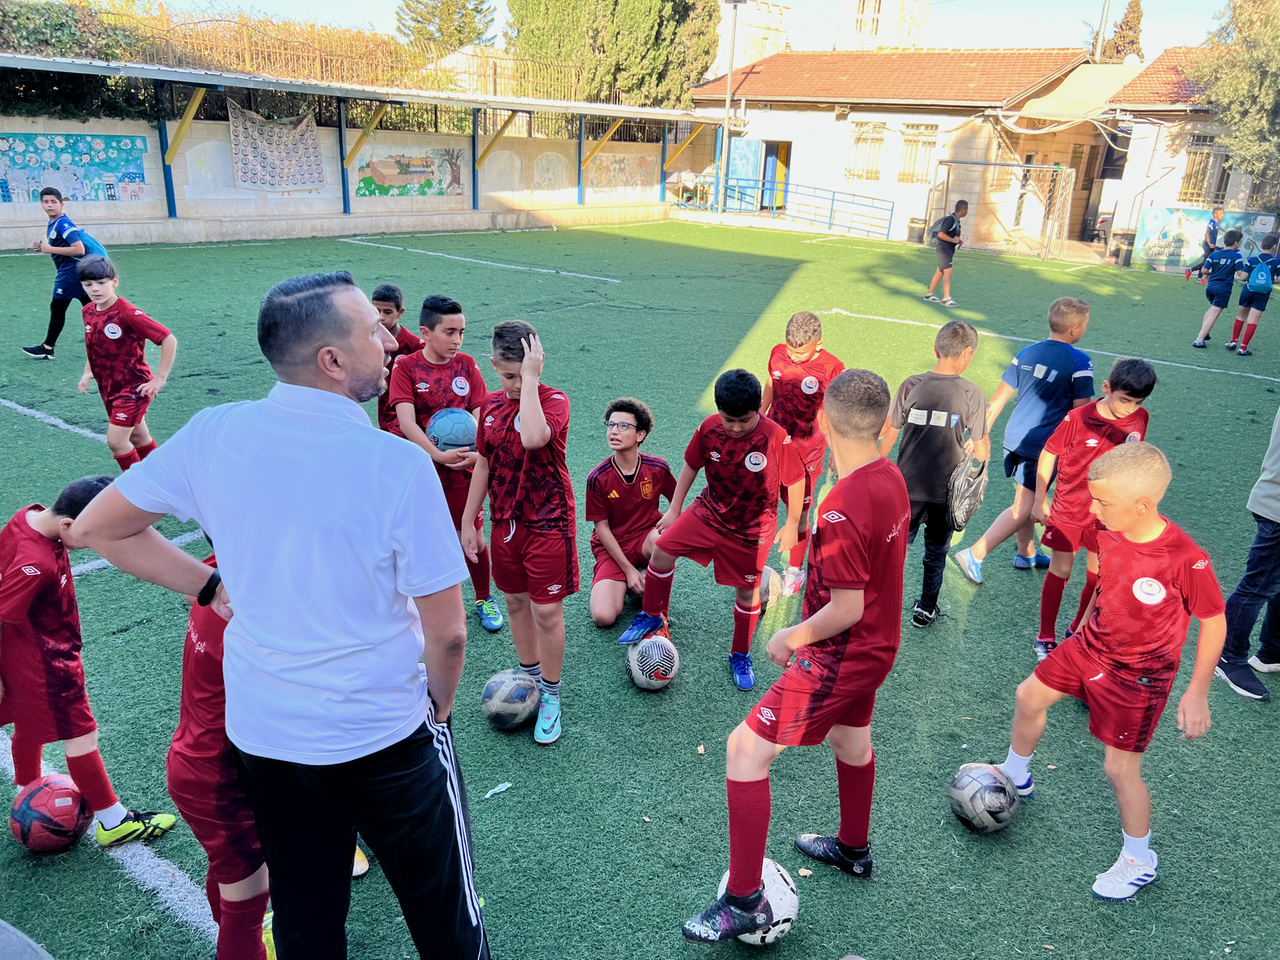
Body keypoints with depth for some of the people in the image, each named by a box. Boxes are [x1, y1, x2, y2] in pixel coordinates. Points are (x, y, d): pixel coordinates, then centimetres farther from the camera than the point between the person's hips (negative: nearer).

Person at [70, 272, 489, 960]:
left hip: (262, 734, 5)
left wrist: (214, 587, 3)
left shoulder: (215, 433, -10)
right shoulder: (399, 464, -23)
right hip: (384, 739, -4)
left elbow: (96, 528, 3)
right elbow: (447, 632, -17)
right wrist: (437, 710, 2)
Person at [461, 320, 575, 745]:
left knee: (547, 611, -1)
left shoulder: (554, 401, -15)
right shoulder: (491, 405, 3)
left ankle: (551, 697, 17)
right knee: (515, 602, 16)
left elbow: (533, 438, -38)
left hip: (548, 522, -6)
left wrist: (532, 378, -31)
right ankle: (530, 675, 37)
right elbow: (483, 464, 11)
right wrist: (469, 522, 12)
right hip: (505, 521, 6)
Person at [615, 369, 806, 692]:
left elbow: (795, 481, -11)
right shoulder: (709, 427, -14)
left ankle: (741, 655, 31)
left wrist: (792, 526, -3)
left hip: (751, 530, -3)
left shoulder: (775, 437, -24)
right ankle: (652, 616, 14)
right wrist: (674, 509, 7)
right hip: (710, 512, 3)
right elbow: (691, 465, 3)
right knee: (662, 549, -8)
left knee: (747, 592, 8)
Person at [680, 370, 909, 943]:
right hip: (877, 644, 10)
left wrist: (790, 637, -10)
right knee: (851, 740, 30)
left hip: (841, 656, -9)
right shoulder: (891, 479, -3)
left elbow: (846, 610, -27)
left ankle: (744, 902, 6)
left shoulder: (841, 510, -31)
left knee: (745, 750, -4)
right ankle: (853, 849, 55)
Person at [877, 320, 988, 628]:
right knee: (936, 552, 18)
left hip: (906, 487, 1)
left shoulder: (911, 385, -7)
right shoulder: (972, 394, -11)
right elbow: (981, 448, -6)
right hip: (945, 491, -1)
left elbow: (888, 433, -1)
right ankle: (925, 609, 29)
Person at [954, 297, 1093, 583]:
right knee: (1024, 508, -1)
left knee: (1025, 500, 21)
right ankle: (974, 555, -8)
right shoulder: (1080, 362, -11)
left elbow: (998, 398, 6)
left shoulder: (1026, 353, 5)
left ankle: (1026, 554, 36)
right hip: (1044, 445, -7)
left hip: (1014, 438, 7)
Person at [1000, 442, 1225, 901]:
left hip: (1136, 676, -7)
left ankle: (1139, 861, 28)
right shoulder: (1108, 533, -12)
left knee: (1120, 768, 2)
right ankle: (1016, 777, 45)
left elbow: (1214, 622, -18)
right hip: (1091, 645, 7)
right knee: (1029, 696, 18)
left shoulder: (1185, 559, -31)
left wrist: (1197, 692, -15)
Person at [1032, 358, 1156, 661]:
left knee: (1098, 574, 12)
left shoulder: (1139, 419, -7)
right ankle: (1046, 638, 15)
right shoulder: (1078, 418, -18)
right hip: (1069, 508, -3)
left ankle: (1079, 628, 34)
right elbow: (1048, 455, -8)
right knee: (1060, 570, 3)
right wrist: (1039, 501, -5)